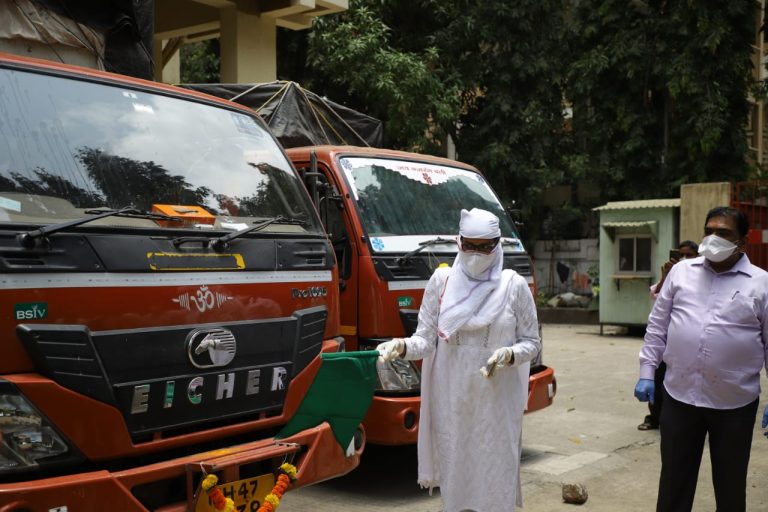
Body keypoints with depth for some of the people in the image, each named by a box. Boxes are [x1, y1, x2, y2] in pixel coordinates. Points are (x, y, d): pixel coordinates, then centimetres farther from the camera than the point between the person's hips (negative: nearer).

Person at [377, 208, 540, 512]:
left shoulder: (514, 286, -2)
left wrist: (510, 355, -17)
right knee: (452, 474, 10)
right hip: (451, 399, 1)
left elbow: (531, 342, 3)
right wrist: (403, 346, -20)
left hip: (496, 401, -1)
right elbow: (426, 339, 0)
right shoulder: (442, 281, 1)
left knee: (496, 474, 4)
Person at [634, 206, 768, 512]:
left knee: (730, 483, 13)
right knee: (674, 478, 13)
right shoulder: (681, 272, 6)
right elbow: (657, 326, 9)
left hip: (735, 402, -2)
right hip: (679, 395, 2)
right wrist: (647, 372, 5)